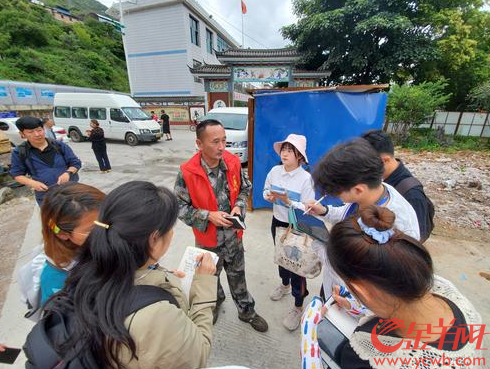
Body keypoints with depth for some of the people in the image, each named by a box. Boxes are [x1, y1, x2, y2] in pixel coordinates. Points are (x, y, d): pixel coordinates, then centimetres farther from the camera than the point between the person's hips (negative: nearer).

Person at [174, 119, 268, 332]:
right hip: (208, 238, -1)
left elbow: (245, 188, 4)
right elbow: (180, 207, -13)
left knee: (238, 276, 21)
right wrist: (209, 216, -23)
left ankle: (247, 311, 45)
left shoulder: (233, 163, -11)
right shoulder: (187, 172, -21)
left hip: (233, 235, 2)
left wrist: (239, 206, -14)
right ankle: (215, 303, 57)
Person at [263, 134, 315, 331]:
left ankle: (298, 307, 29)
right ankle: (285, 284, 55)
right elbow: (266, 190, 6)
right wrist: (269, 196, -15)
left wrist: (288, 201, -32)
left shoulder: (306, 178, -20)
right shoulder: (275, 171, -7)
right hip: (277, 222, 5)